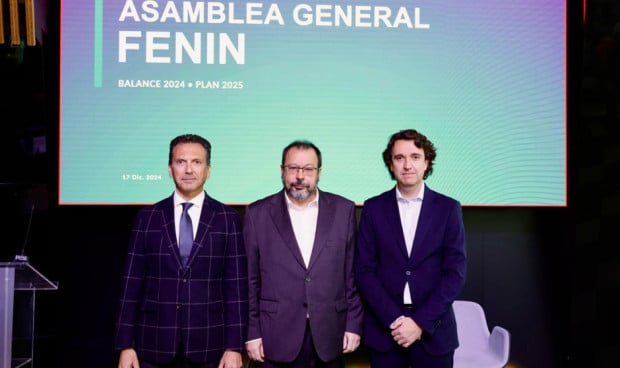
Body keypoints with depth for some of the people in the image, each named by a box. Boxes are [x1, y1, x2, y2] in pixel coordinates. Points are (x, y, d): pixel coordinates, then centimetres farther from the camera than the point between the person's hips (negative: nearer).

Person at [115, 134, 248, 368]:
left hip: (209, 345, -1)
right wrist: (126, 345, -1)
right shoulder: (147, 217, 4)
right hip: (154, 344, 1)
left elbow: (236, 286, -2)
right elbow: (132, 283, 3)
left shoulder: (228, 219, 1)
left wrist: (235, 347, -6)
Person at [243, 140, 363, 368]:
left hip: (329, 335, 1)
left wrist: (354, 324, 1)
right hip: (278, 337, -1)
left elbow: (353, 274, 4)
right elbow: (250, 279, 2)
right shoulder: (258, 214, 0)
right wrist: (252, 332, -1)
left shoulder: (343, 210, 3)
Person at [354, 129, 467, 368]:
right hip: (383, 330, 0)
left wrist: (420, 322, -11)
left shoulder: (448, 209, 1)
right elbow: (364, 270, -2)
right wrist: (394, 320, -12)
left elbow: (455, 272, -4)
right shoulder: (373, 208, 2)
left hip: (433, 331, 0)